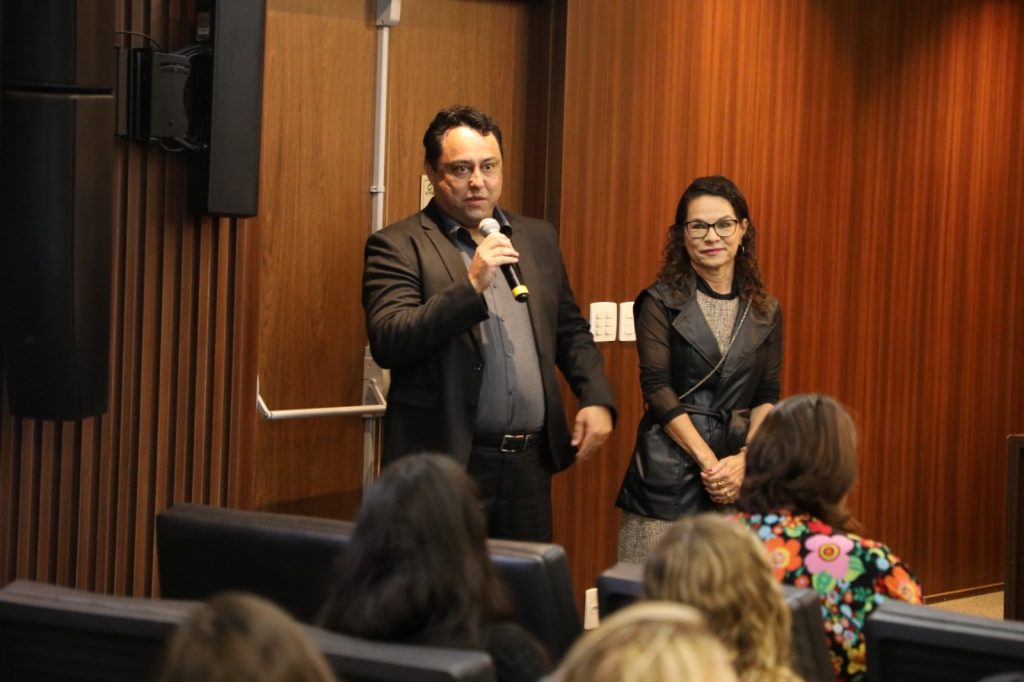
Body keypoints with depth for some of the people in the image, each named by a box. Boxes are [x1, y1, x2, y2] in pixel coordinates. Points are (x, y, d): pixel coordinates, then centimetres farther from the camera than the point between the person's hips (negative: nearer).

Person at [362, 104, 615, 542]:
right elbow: (386, 342, -15)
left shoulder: (539, 239, 14)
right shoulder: (398, 245, -3)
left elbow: (570, 331, 22)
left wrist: (596, 399, 5)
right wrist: (471, 286, -22)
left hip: (530, 462, 5)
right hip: (447, 461, -5)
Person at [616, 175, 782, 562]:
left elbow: (767, 397, 8)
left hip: (742, 475, 3)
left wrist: (744, 459, -10)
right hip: (670, 473, -3)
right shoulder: (661, 302, 1)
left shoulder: (765, 312, 11)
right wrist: (709, 461, -15)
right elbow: (658, 390, -7)